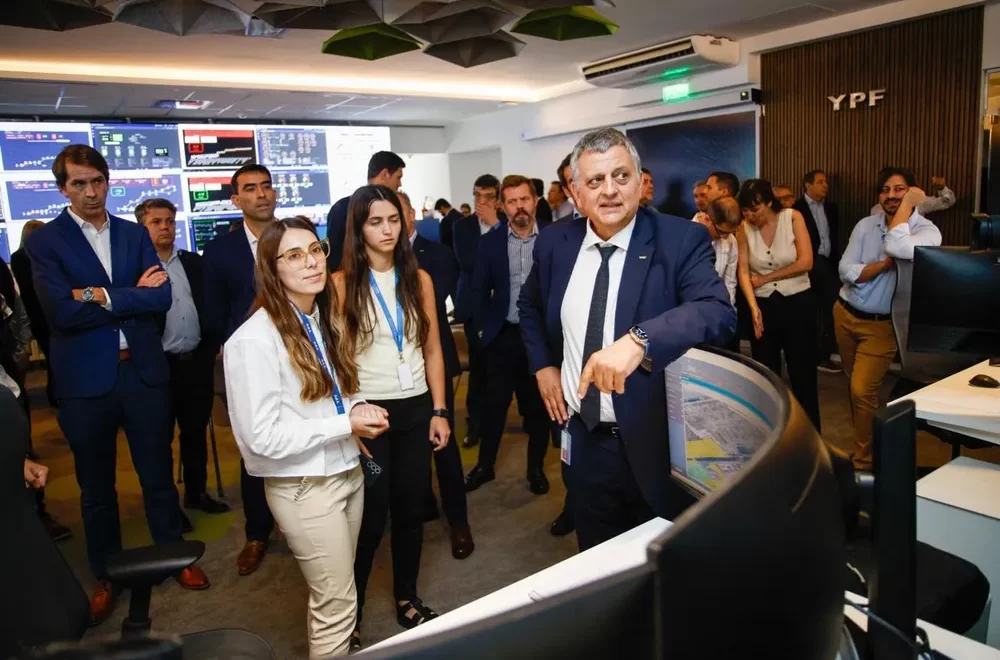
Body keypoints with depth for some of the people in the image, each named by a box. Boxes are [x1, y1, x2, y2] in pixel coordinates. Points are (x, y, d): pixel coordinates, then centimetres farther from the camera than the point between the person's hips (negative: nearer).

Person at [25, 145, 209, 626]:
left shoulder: (135, 234, 6)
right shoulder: (44, 241, -3)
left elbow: (162, 297, -7)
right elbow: (62, 312, -17)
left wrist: (102, 296, -15)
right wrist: (133, 295, -13)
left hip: (143, 371, 2)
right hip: (85, 379, -2)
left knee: (158, 472, 14)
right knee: (96, 485, 14)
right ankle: (107, 577, 33)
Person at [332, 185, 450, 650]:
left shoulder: (419, 279, 4)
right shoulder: (342, 283, -6)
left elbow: (432, 350, 7)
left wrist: (439, 410, 4)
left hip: (415, 409, 4)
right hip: (368, 411, -3)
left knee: (410, 508, 13)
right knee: (371, 516, 4)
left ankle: (407, 599, 33)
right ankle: (350, 612, 24)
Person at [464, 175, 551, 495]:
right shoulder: (490, 242, 2)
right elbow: (479, 290, 5)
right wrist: (482, 327, 0)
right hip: (503, 336, 1)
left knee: (539, 405, 11)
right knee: (493, 403, 7)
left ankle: (536, 468, 26)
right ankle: (485, 465, 24)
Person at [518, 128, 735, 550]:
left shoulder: (681, 240, -13)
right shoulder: (554, 243, 1)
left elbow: (718, 312, -29)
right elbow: (530, 305, 19)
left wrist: (639, 340, -44)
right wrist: (542, 365, 7)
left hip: (659, 445, -4)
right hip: (585, 441, 4)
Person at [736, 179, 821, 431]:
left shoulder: (793, 218, -9)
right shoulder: (744, 229, -4)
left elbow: (805, 263, -14)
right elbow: (744, 271, -7)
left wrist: (765, 278, -10)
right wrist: (753, 307, -19)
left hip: (798, 302, -2)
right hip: (764, 305, 2)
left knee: (803, 373, 8)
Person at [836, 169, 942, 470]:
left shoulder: (927, 231, -14)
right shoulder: (865, 225, -2)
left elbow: (896, 246, -36)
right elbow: (845, 271, -9)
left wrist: (909, 203, -24)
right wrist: (886, 263, -22)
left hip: (881, 325, -5)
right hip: (845, 314, 5)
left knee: (863, 392, -11)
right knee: (854, 384, 20)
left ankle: (864, 461, 8)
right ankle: (863, 438, 42)